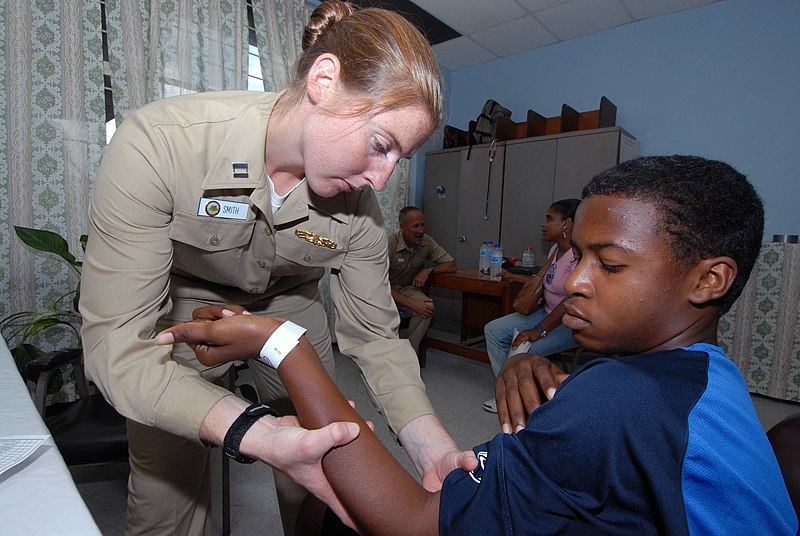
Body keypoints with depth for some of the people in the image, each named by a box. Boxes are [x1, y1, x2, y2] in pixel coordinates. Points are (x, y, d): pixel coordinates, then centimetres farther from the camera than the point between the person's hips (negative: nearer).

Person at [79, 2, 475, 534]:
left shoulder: (358, 200, -22)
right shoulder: (158, 142, -32)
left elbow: (375, 333, -15)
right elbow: (116, 342, -32)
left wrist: (433, 448, -28)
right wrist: (255, 433, -48)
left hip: (288, 305, 3)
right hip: (182, 308, -1)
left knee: (324, 487, 7)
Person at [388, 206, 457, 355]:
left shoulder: (427, 242, -10)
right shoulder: (390, 243, -24)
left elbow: (452, 266, -3)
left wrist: (429, 269, -20)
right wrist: (411, 303, -33)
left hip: (408, 288, 4)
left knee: (427, 307, -27)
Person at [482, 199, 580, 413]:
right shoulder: (556, 248, 7)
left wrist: (539, 330, -26)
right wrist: (512, 276, 28)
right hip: (548, 312, 10)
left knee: (522, 349, -28)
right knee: (493, 330, 1)